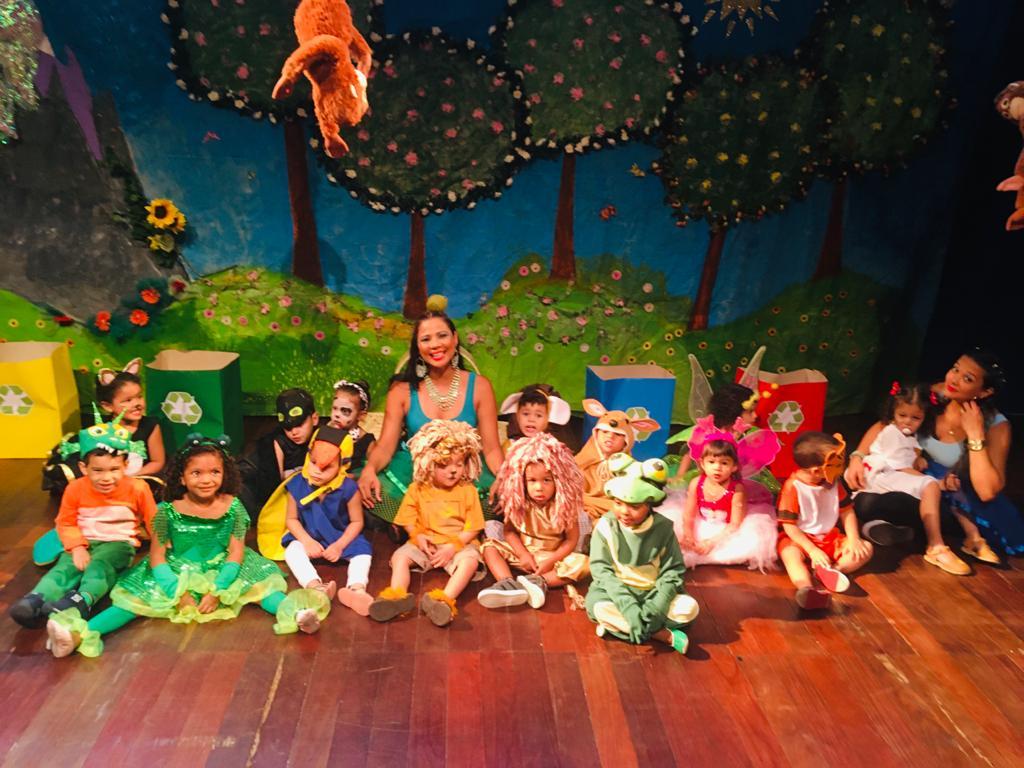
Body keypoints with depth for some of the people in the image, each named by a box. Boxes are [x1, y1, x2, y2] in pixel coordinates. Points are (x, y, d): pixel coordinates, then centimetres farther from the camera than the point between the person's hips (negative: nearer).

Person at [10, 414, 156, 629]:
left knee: (99, 565, -33)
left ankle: (83, 601, -56)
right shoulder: (76, 489, -5)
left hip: (118, 543, -3)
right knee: (65, 567, -24)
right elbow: (66, 522, 1)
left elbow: (152, 521, 1)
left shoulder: (137, 489, -10)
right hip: (84, 543, 3)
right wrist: (76, 547, -14)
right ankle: (35, 601, -43)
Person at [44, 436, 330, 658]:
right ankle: (81, 634, -32)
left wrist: (217, 591, -22)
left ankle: (293, 613, -41)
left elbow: (236, 553, -10)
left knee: (259, 579, -19)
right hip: (176, 576, 0)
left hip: (220, 574, 0)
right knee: (138, 596, -19)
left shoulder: (233, 507, -10)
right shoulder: (168, 511, -11)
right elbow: (157, 556, -10)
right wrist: (178, 593, -22)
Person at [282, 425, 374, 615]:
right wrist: (307, 541, -18)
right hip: (308, 537, 1)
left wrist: (339, 545, -20)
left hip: (341, 538, -1)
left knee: (362, 551, -24)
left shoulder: (348, 488, -20)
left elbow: (356, 522, -11)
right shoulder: (298, 485, -14)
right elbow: (291, 519, -5)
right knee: (292, 550, -27)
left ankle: (356, 588, -48)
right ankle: (315, 587, -49)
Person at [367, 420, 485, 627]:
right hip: (425, 543, 3)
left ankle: (445, 599, -46)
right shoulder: (418, 489, 0)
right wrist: (418, 536, -15)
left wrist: (453, 546, -17)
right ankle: (396, 595, -34)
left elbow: (473, 527, -6)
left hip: (459, 543, -2)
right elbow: (408, 519, 4)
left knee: (470, 560, -32)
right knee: (400, 556, -19)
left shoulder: (468, 491, -5)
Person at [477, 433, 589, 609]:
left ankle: (539, 581, -36)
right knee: (490, 546, -15)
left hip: (553, 556, -2)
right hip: (522, 552, 2)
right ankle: (508, 584, -37)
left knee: (582, 563, -26)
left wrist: (551, 561, -22)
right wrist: (523, 555, -18)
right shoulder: (517, 502, -12)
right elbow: (509, 530, -5)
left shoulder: (565, 504, -17)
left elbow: (571, 539, -14)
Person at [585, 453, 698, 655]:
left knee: (689, 608, -22)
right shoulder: (605, 526, -13)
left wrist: (656, 607, -24)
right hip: (617, 592, -1)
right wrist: (628, 607, -28)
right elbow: (601, 569, -16)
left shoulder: (663, 527, -10)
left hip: (653, 592, 1)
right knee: (599, 607, -33)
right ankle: (663, 635, -23)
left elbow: (673, 570, -9)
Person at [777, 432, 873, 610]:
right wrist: (813, 551, -25)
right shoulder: (793, 487, -19)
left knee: (865, 549, -12)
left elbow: (847, 511, 7)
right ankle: (806, 588, -65)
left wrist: (853, 539, -9)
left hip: (830, 538, 6)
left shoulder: (833, 483, -1)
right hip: (800, 539, -6)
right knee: (790, 554, -37)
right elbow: (789, 526, -19)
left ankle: (829, 570, -34)